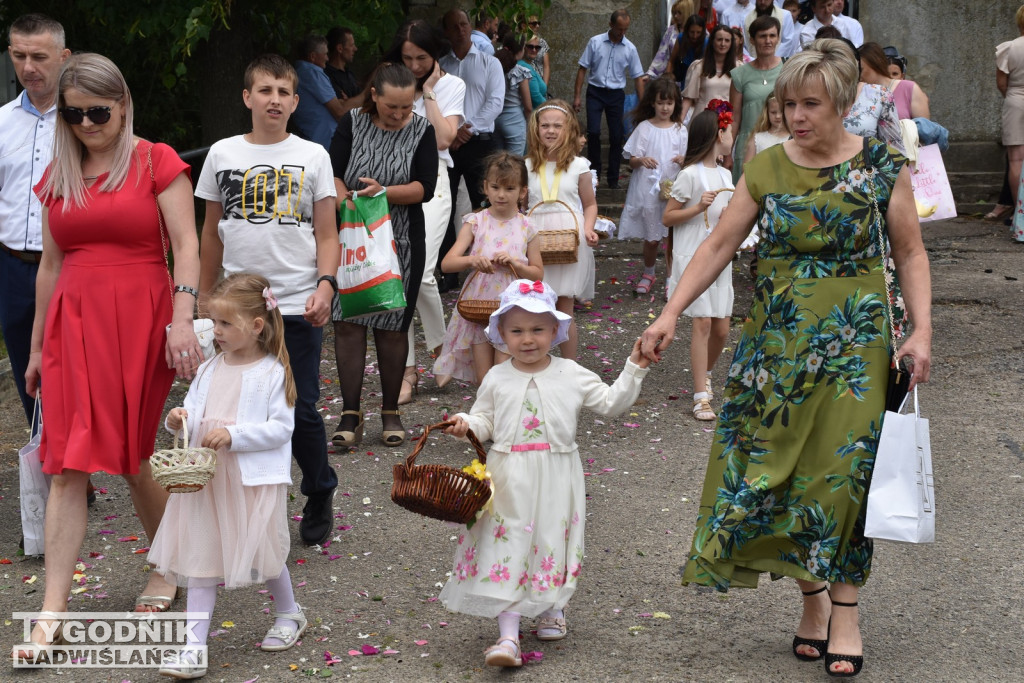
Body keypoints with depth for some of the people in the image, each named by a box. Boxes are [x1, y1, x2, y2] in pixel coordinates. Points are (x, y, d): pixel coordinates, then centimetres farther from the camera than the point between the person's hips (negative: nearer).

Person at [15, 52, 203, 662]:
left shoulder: (156, 163, 0)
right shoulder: (58, 177, 13)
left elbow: (186, 245, -7)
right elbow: (51, 265, 17)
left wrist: (183, 321, -19)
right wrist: (38, 347, 19)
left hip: (140, 319, -3)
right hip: (73, 324, 3)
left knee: (130, 455, 5)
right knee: (69, 463, -4)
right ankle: (53, 614, -5)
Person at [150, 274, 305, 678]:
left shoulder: (273, 373, -9)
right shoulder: (210, 369, 8)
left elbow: (281, 428, -13)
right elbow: (192, 411, 15)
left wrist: (233, 435, -22)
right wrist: (178, 421, -8)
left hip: (253, 482, -5)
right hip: (206, 478, 5)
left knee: (263, 554, 9)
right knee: (201, 557, 1)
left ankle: (289, 615, 37)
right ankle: (194, 646, 1)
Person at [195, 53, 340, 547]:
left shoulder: (313, 156, 3)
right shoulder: (223, 154, 7)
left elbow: (326, 234, 3)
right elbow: (212, 231, 14)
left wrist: (325, 285, -12)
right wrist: (205, 296, 15)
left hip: (298, 305, -2)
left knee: (302, 410, 1)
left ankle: (320, 497, 22)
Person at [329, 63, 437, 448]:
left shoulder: (421, 131, 0)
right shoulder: (352, 124, 1)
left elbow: (425, 188, -7)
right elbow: (333, 175, -4)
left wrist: (384, 192, -22)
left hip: (400, 243, 0)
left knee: (391, 327, 3)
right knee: (347, 322, -5)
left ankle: (390, 413, 17)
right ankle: (350, 416, 1)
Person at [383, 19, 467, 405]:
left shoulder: (451, 85, 6)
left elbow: (443, 138, -7)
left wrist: (429, 92, -4)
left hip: (430, 180, -3)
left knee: (421, 273, -16)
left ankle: (440, 348, 10)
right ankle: (408, 370, 1)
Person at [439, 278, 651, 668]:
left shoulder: (572, 375, 3)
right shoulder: (497, 379, 4)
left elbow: (612, 403, 7)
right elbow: (484, 421, 9)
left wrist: (634, 370, -1)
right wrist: (466, 424, -11)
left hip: (556, 480, 1)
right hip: (509, 481, 0)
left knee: (552, 543, 10)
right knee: (508, 550, -6)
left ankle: (551, 609, 38)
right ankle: (508, 635, -7)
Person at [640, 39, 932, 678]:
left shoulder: (882, 165, -3)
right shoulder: (766, 169, 2)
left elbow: (911, 253, 1)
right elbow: (720, 245, 2)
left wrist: (922, 331, -10)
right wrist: (670, 314, -6)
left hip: (854, 340, -2)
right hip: (776, 340, 3)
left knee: (841, 470, -4)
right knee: (773, 468, 2)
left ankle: (845, 611, 8)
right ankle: (812, 595, 18)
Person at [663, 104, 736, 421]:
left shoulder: (725, 175, 12)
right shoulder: (690, 175, -10)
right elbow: (668, 217, -8)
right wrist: (698, 207, -21)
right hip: (693, 258, -7)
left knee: (721, 328, 6)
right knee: (703, 323, -11)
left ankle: (705, 374, 32)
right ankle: (701, 395, -7)